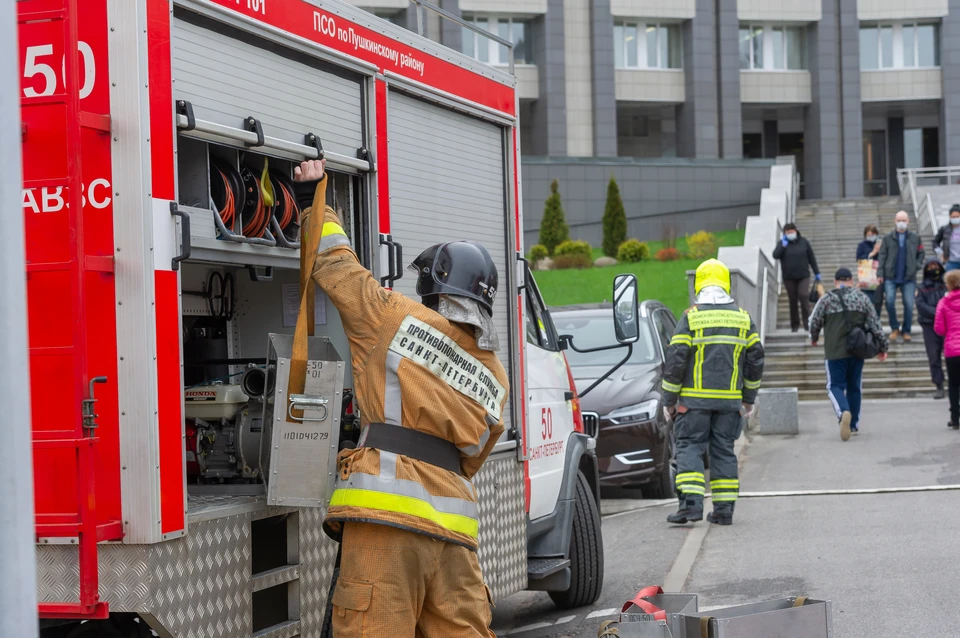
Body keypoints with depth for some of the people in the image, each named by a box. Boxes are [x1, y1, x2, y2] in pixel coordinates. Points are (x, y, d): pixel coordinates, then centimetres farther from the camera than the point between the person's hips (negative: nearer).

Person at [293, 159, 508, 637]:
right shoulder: (494, 377, 20)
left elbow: (336, 267, 14)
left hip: (389, 513, -6)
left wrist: (313, 199, 27)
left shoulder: (399, 319, 5)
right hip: (454, 525, 6)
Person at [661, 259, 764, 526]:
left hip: (694, 398, -3)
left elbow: (676, 360, -7)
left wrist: (669, 399, 1)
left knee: (690, 447, 1)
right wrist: (749, 398, 20)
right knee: (724, 450, 9)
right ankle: (724, 509, 8)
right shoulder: (743, 318, 6)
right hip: (730, 399, 3)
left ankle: (691, 503, -13)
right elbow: (755, 360, 10)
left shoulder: (691, 317, -5)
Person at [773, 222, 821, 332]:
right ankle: (795, 324, 10)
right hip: (789, 277, 0)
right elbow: (775, 255, -11)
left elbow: (811, 258, 10)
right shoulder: (783, 243, 4)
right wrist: (783, 245, -17)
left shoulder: (803, 242, 6)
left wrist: (816, 272, 10)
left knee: (804, 296, -17)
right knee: (793, 301, 2)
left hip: (803, 276, 0)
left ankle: (807, 322, -12)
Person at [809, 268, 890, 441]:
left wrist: (814, 338, 23)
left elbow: (815, 323, 2)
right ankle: (853, 425, 21)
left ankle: (843, 412, -27)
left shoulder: (826, 300, -4)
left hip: (834, 352, -3)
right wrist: (883, 347, 10)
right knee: (854, 387, 16)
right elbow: (875, 325, 2)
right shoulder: (862, 298, 4)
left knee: (835, 386, 2)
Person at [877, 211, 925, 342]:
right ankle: (894, 328, 7)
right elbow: (882, 256, 2)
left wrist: (916, 266, -2)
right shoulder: (888, 238, 3)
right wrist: (880, 273, -4)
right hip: (891, 277, -1)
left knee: (909, 304, -1)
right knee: (890, 301, -12)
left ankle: (906, 331, 13)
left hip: (909, 278, 1)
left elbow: (921, 254, 13)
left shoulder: (915, 238, 4)